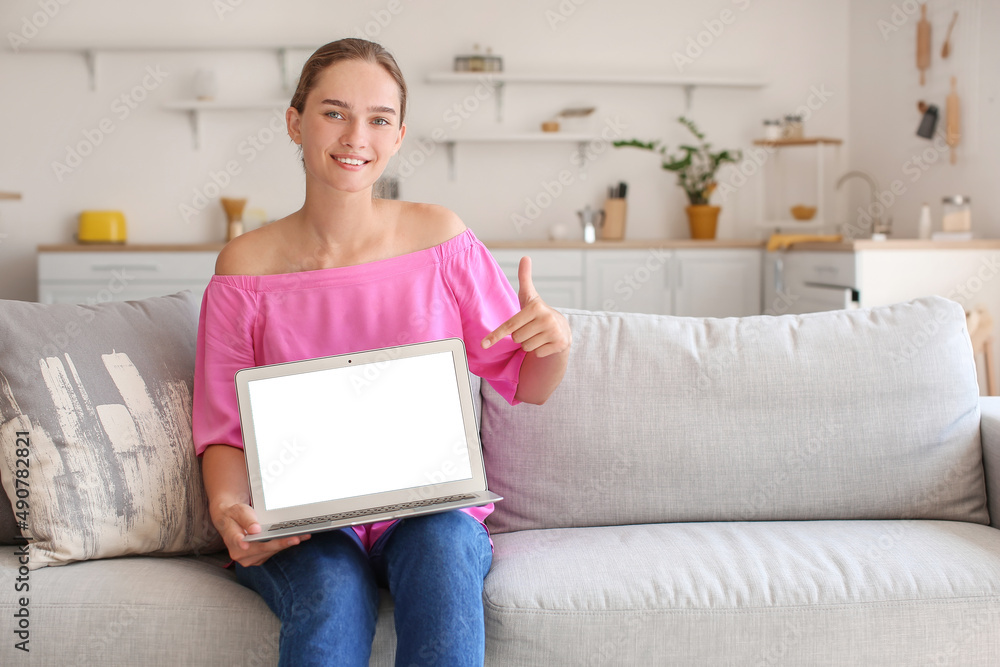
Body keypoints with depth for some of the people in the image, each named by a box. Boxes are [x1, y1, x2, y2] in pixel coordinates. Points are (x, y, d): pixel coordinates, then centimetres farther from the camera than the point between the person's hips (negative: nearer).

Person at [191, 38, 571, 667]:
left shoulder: (438, 235, 1)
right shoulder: (246, 265, -1)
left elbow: (526, 384, 7)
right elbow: (224, 428, 5)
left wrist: (555, 341, -15)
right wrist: (228, 510, -15)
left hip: (431, 504, 1)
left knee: (442, 549, -33)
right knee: (332, 595, -33)